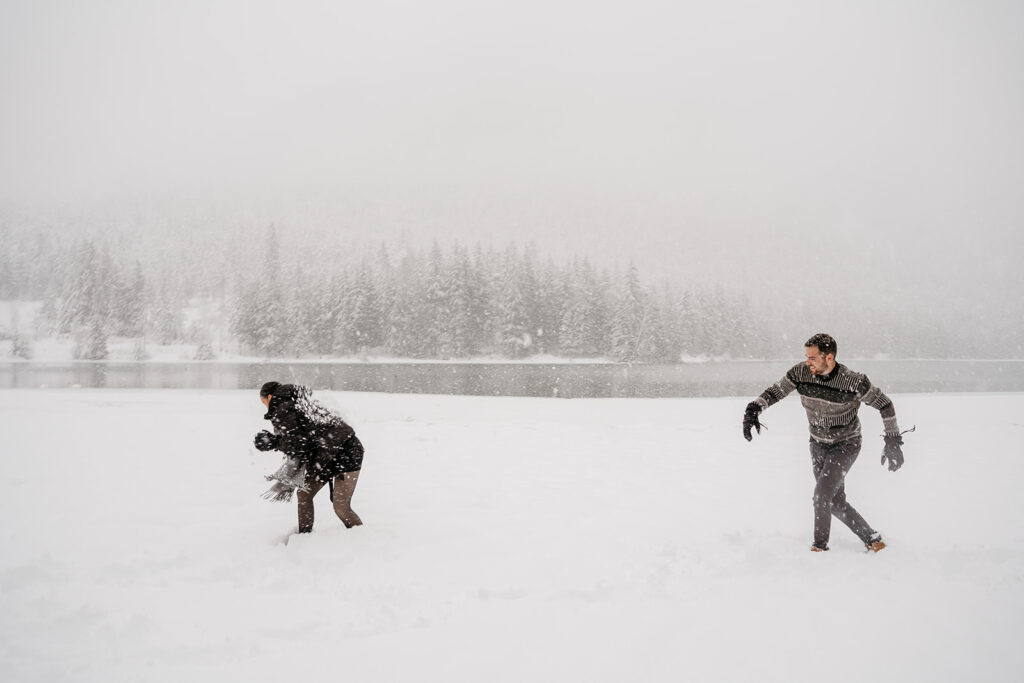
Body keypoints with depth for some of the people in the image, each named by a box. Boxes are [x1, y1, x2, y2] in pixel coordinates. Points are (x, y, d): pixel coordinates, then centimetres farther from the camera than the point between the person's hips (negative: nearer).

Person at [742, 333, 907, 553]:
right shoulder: (801, 373, -14)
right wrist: (754, 408, -24)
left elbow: (885, 404, -12)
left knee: (822, 494, -18)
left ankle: (820, 546, 0)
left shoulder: (854, 382, -24)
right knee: (835, 502, 8)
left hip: (846, 445, -5)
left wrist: (893, 441, -11)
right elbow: (774, 391, -5)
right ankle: (872, 539, 25)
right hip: (818, 445, 5)